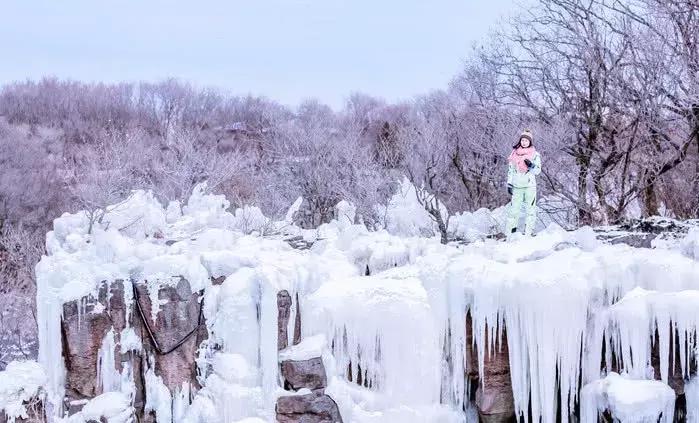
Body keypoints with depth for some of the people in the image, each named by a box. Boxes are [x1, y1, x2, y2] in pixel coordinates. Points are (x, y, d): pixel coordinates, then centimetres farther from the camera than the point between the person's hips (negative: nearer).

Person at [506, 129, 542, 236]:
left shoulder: (535, 155, 2)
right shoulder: (514, 153, 9)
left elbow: (538, 171, -2)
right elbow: (510, 170, 14)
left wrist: (531, 165, -21)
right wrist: (509, 184, 9)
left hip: (530, 186, -2)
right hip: (517, 186, 2)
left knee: (530, 209, -3)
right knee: (514, 208, 0)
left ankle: (528, 232, -2)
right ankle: (510, 231, 3)